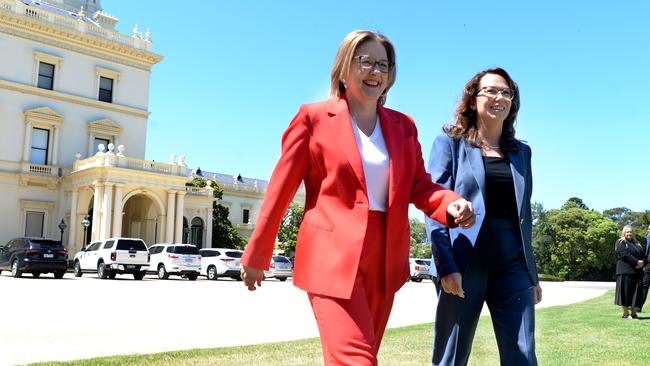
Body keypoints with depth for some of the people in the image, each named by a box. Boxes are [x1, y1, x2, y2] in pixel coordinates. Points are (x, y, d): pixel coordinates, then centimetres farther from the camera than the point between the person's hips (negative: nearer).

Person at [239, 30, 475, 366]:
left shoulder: (403, 126, 12)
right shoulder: (314, 117, -2)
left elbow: (420, 186, 9)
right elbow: (281, 188, -1)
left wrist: (452, 204, -14)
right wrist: (256, 255, 2)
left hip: (385, 259, 6)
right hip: (333, 254, -5)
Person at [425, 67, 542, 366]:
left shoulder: (521, 152, 17)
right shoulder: (449, 143, 3)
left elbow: (524, 214, 19)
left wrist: (532, 273, 16)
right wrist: (446, 266, -17)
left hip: (513, 266, 4)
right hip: (464, 265, -4)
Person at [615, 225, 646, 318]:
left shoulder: (636, 243, 20)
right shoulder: (620, 243, 0)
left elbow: (643, 255, 12)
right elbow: (625, 255, -13)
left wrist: (642, 262, -8)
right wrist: (636, 262, -18)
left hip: (637, 271, 6)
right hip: (625, 271, -6)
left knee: (636, 292, 5)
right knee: (625, 291, -4)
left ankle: (633, 312, 12)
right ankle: (626, 313, 2)